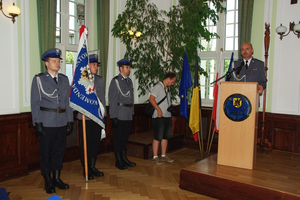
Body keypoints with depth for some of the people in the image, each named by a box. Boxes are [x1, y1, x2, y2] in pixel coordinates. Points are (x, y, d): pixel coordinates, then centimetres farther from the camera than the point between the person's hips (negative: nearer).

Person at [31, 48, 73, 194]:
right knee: (45, 152, 5)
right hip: (46, 123, -4)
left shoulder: (64, 79, 11)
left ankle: (57, 179, 27)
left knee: (59, 151, 12)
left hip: (62, 122, 4)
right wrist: (37, 123, -11)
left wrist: (70, 121, 9)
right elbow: (35, 103, -4)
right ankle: (48, 182, 20)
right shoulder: (39, 79, -1)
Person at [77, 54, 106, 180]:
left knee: (96, 142, 10)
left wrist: (103, 113, 10)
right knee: (85, 143, 4)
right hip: (85, 117, -4)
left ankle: (92, 167, 25)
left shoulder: (100, 80, 11)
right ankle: (86, 169, 17)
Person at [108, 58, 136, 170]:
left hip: (128, 115, 7)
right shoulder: (115, 81, -7)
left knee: (125, 137, 15)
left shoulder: (129, 81, 15)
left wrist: (132, 112, 15)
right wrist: (113, 116, -15)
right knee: (117, 138, 3)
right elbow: (112, 100, -11)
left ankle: (124, 158, 27)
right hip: (119, 115, -7)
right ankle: (118, 161, 14)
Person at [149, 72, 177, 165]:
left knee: (166, 136, 13)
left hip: (168, 116, 9)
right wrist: (159, 110, -21)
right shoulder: (158, 87, -9)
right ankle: (155, 157, 6)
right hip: (159, 117, -9)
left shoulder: (167, 88, 18)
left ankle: (163, 155, 24)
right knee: (158, 137, -4)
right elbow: (151, 99, -19)